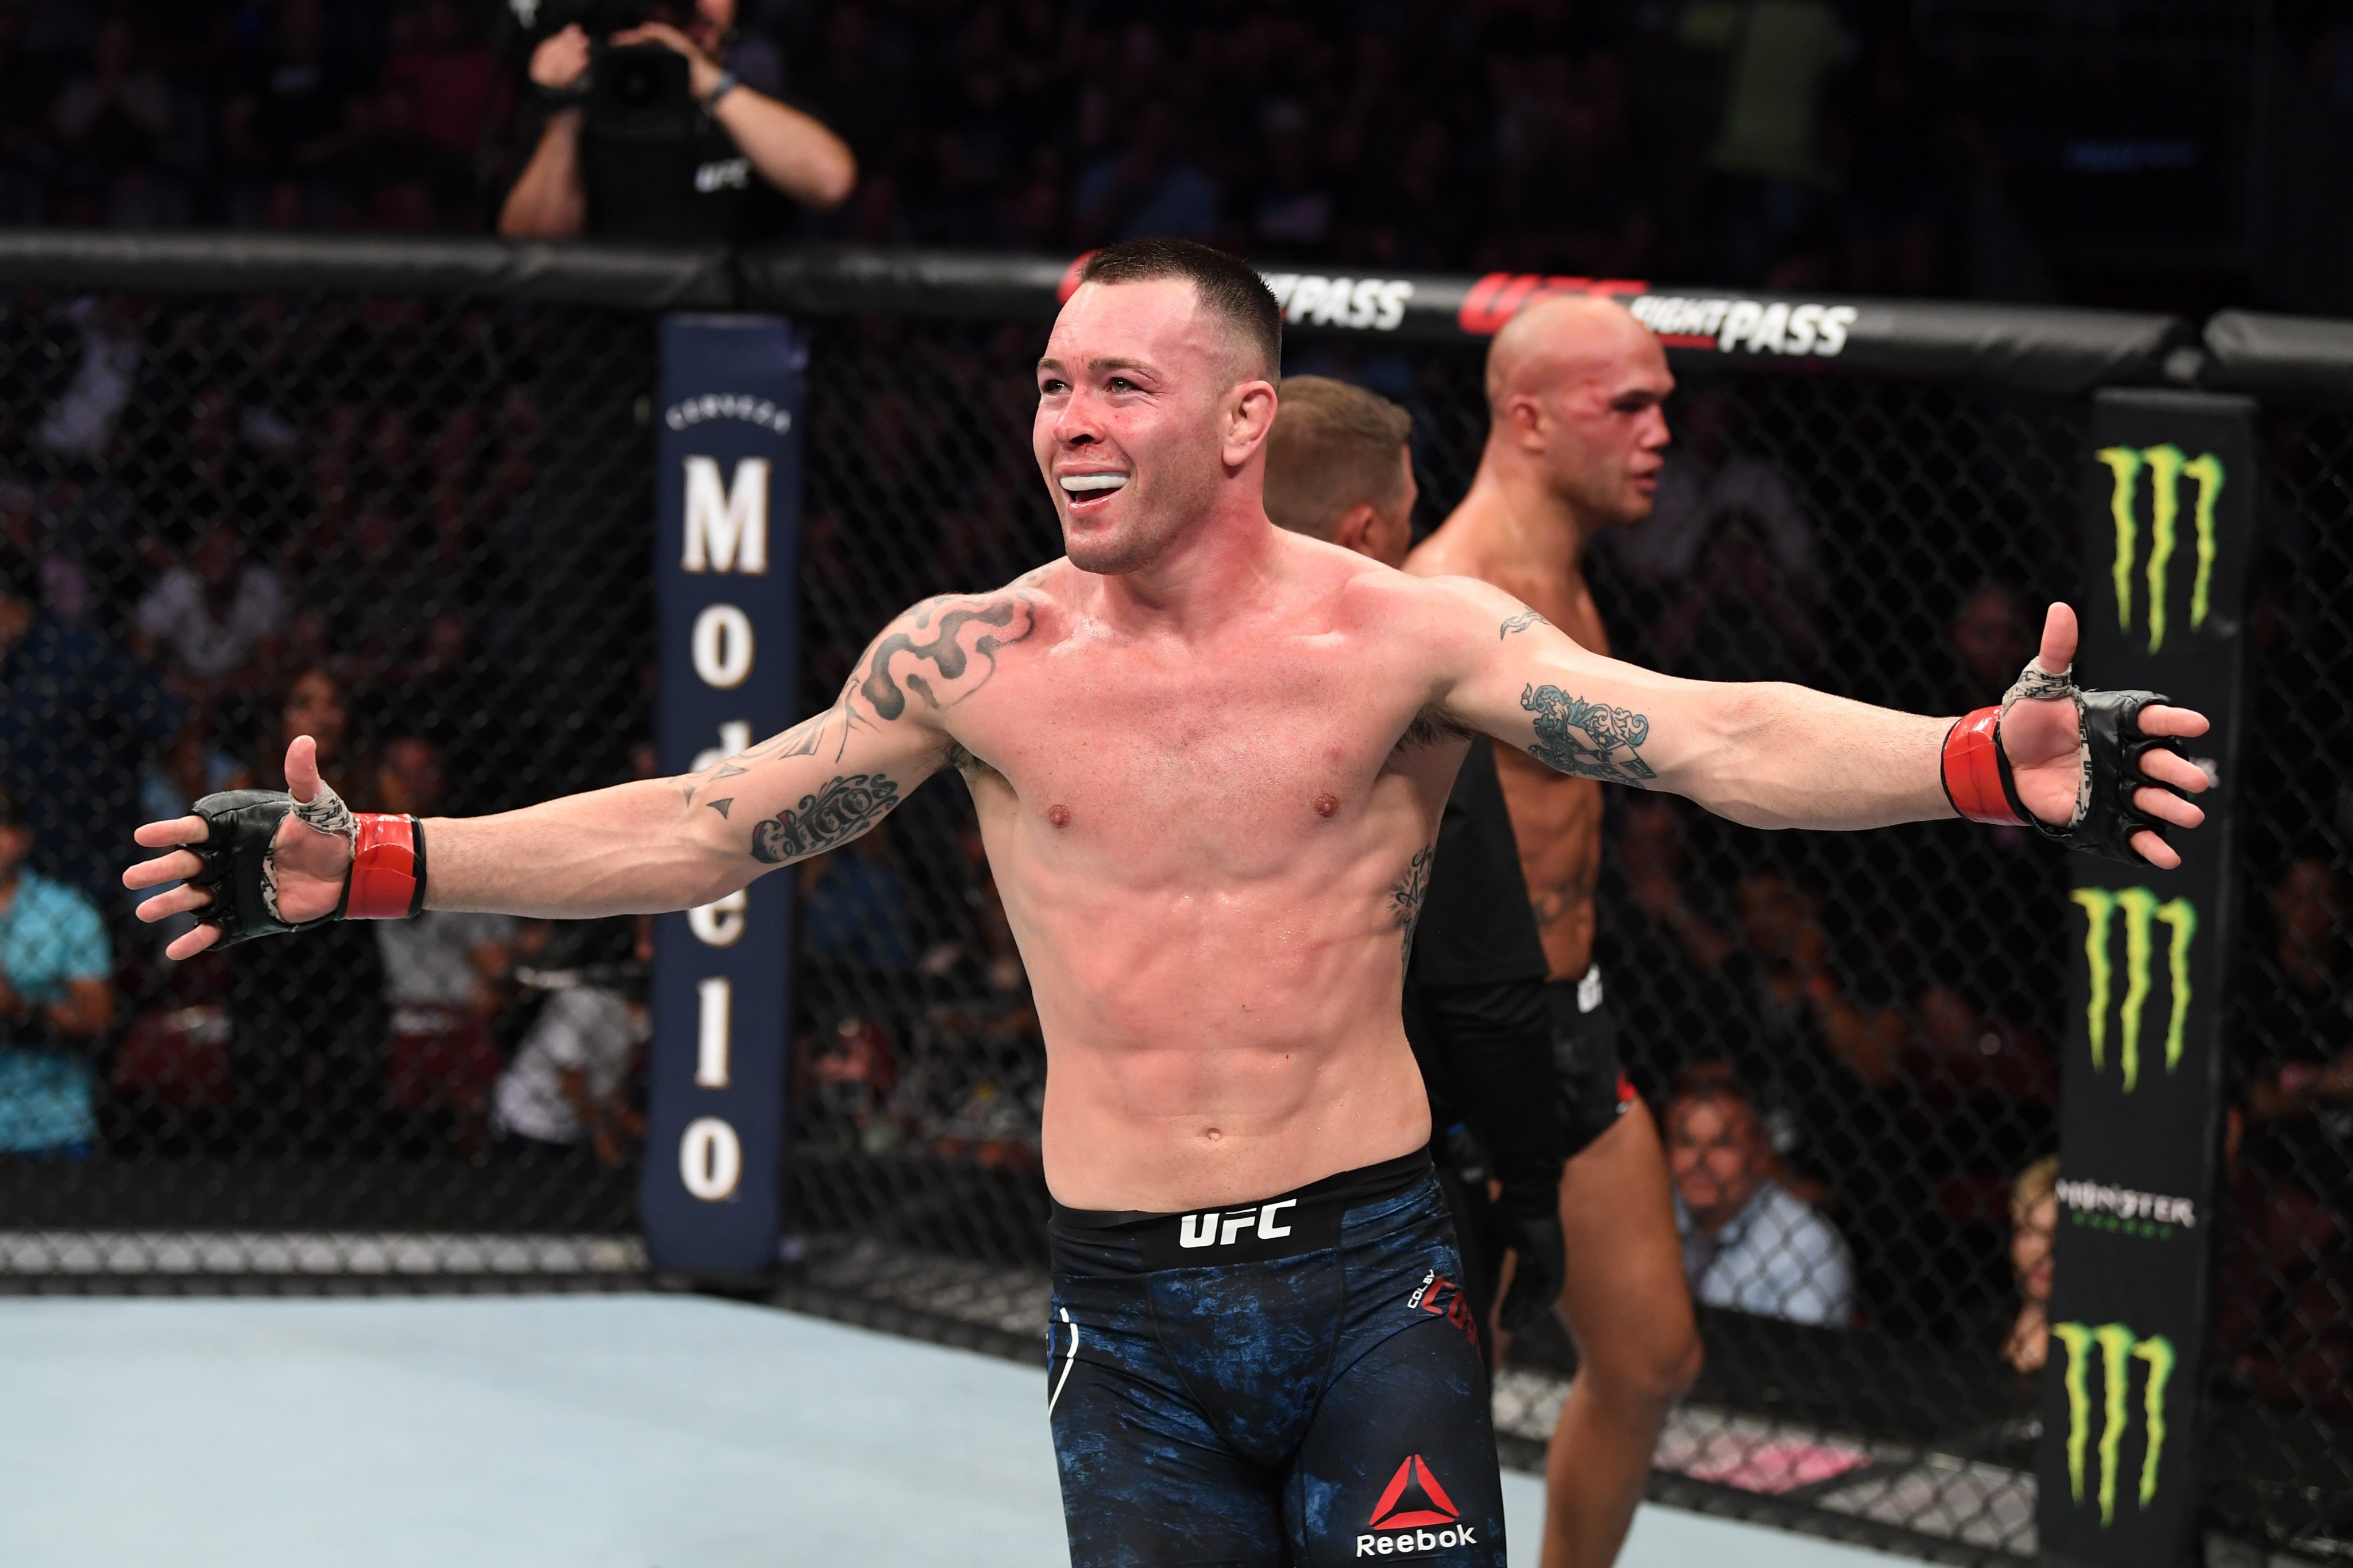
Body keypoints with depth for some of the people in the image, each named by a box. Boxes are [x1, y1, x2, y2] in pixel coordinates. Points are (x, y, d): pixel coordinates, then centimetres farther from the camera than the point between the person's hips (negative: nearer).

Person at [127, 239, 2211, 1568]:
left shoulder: (1400, 636, -7)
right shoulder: (978, 661, -1)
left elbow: (1703, 733, -18)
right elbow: (700, 828, 3)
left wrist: (1990, 761, -34)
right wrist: (370, 871, -4)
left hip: (1370, 1266, -2)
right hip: (1127, 1306, 2)